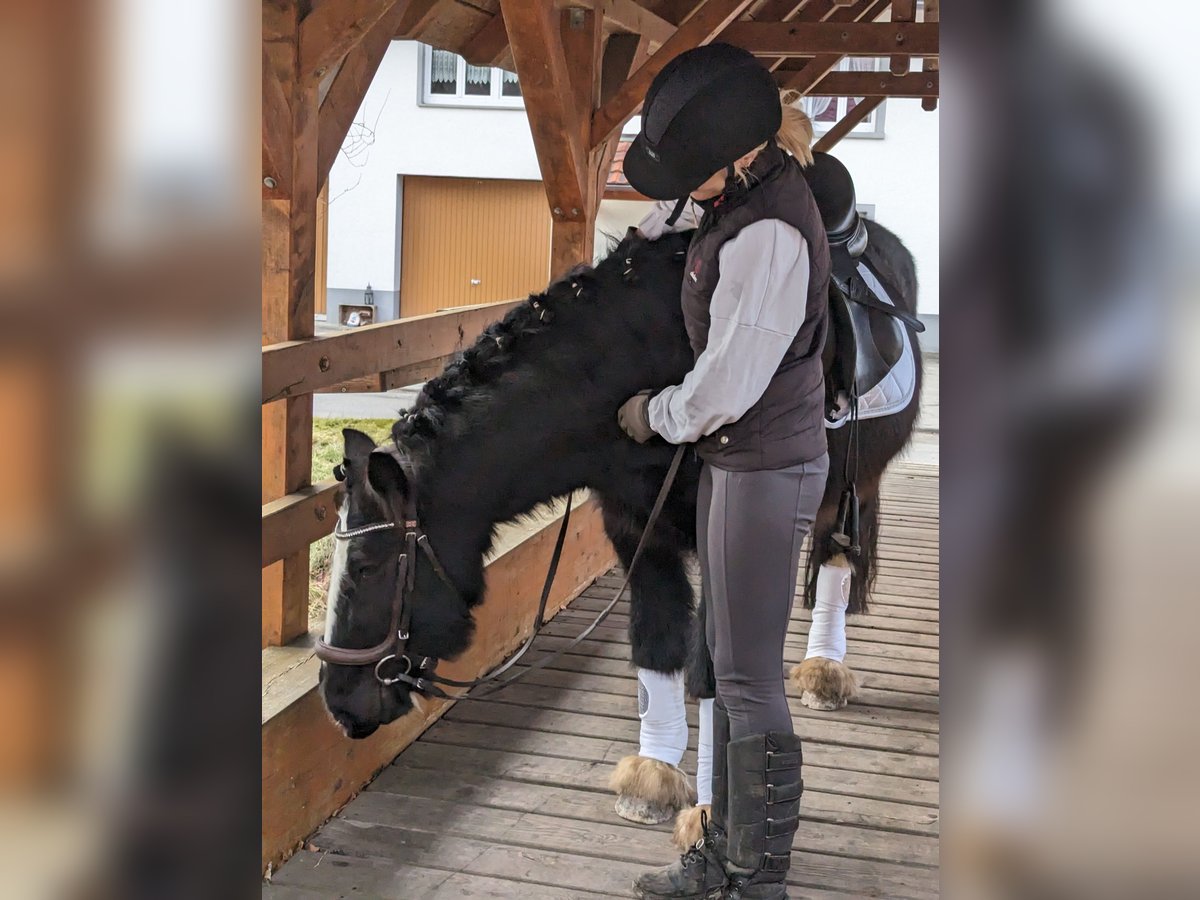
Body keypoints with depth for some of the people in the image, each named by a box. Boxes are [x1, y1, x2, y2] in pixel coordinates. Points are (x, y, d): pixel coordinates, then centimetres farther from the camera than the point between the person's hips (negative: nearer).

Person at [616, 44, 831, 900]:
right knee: (731, 666, 16)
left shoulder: (769, 237, -25)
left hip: (766, 470, -10)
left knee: (750, 680, -1)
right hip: (738, 459, 10)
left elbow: (723, 388, -23)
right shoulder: (744, 191, 3)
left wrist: (653, 414, -7)